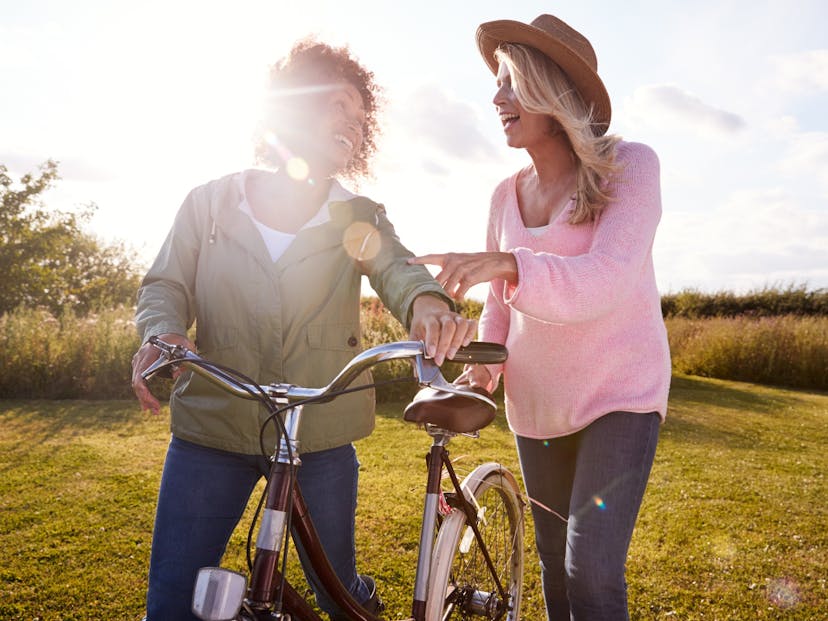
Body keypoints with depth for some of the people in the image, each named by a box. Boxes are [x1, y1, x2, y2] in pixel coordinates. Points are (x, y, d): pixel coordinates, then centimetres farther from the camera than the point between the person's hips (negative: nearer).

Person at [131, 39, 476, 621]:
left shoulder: (359, 219, 1)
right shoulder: (211, 202, 2)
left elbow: (397, 268, -17)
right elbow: (166, 283, 0)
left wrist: (428, 302, -42)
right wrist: (162, 334, -24)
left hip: (318, 438, 1)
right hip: (211, 430, 0)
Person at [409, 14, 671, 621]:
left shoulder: (630, 166, -11)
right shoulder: (507, 194, 3)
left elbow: (607, 280, -26)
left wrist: (506, 264, -42)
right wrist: (485, 357, -7)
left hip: (620, 392, -4)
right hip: (537, 401, 5)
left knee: (593, 571, -14)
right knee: (555, 563, 15)